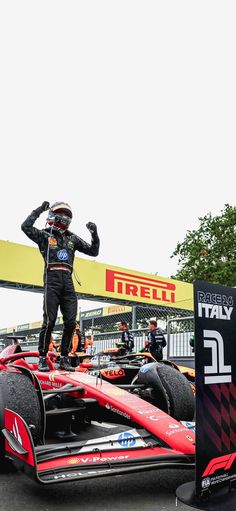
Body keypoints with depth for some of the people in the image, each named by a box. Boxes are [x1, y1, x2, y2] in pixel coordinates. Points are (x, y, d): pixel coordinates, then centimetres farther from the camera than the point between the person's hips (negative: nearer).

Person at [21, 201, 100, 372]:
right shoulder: (44, 235, 9)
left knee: (70, 322, 0)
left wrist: (95, 234, 6)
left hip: (68, 282, 4)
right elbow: (26, 226, -9)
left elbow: (93, 251, 20)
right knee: (49, 321, -8)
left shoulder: (72, 238, 20)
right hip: (52, 280, -4)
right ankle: (42, 358, 4)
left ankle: (64, 358, 11)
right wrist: (39, 210, -3)